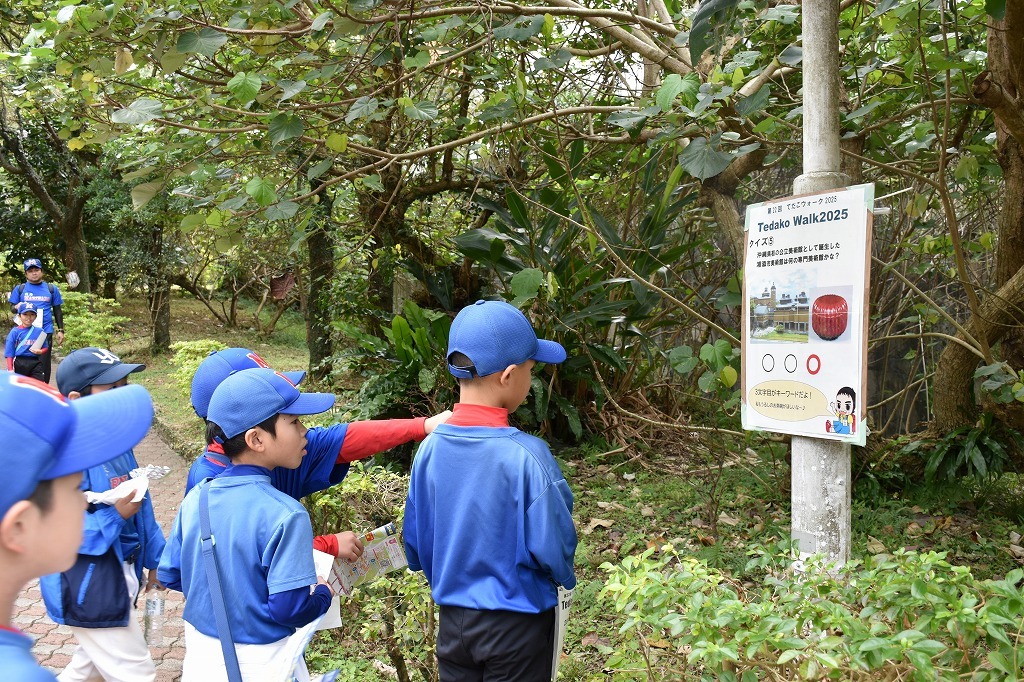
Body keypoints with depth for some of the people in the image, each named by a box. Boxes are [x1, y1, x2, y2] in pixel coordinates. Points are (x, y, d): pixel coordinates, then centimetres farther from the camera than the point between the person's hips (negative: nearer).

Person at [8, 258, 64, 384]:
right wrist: (17, 307, -16)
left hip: (46, 332, 0)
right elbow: (12, 308, 9)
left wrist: (60, 330, 6)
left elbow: (57, 311, 12)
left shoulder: (51, 289, 8)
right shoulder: (19, 289, 6)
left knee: (44, 364, 2)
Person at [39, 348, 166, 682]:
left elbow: (140, 506, 12)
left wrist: (155, 558, 16)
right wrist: (115, 515, -31)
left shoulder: (117, 443, 2)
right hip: (87, 588, -8)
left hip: (121, 575, 8)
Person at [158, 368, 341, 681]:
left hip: (199, 654, 6)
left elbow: (169, 575, 3)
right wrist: (324, 594, -4)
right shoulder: (285, 514, -26)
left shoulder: (195, 499, -8)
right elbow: (290, 608, -24)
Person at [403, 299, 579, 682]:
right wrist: (565, 579, 5)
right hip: (517, 625, -4)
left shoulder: (430, 449, -9)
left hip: (453, 620, 4)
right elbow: (553, 548, -17)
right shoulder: (525, 456, -25)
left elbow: (415, 543, 1)